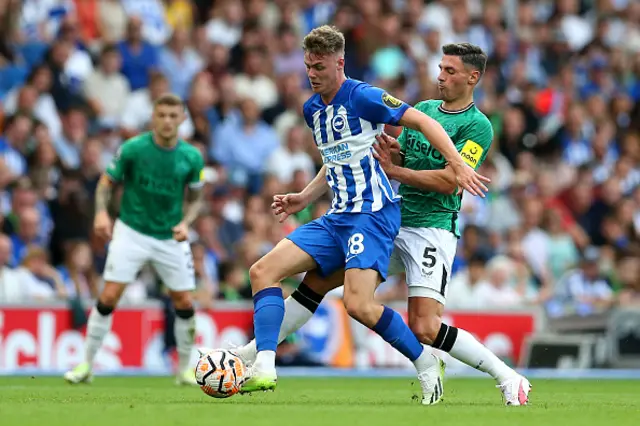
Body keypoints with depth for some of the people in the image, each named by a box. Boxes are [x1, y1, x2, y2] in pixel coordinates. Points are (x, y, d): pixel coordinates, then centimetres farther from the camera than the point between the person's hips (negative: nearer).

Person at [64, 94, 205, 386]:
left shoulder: (192, 157, -5)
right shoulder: (132, 149, -11)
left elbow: (195, 199, 8)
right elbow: (106, 183, -1)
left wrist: (185, 223, -11)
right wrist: (101, 213, -19)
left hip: (171, 238, 2)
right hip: (132, 231, -2)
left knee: (184, 303, 0)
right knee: (109, 296, -12)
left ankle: (185, 369, 18)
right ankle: (86, 364, -1)